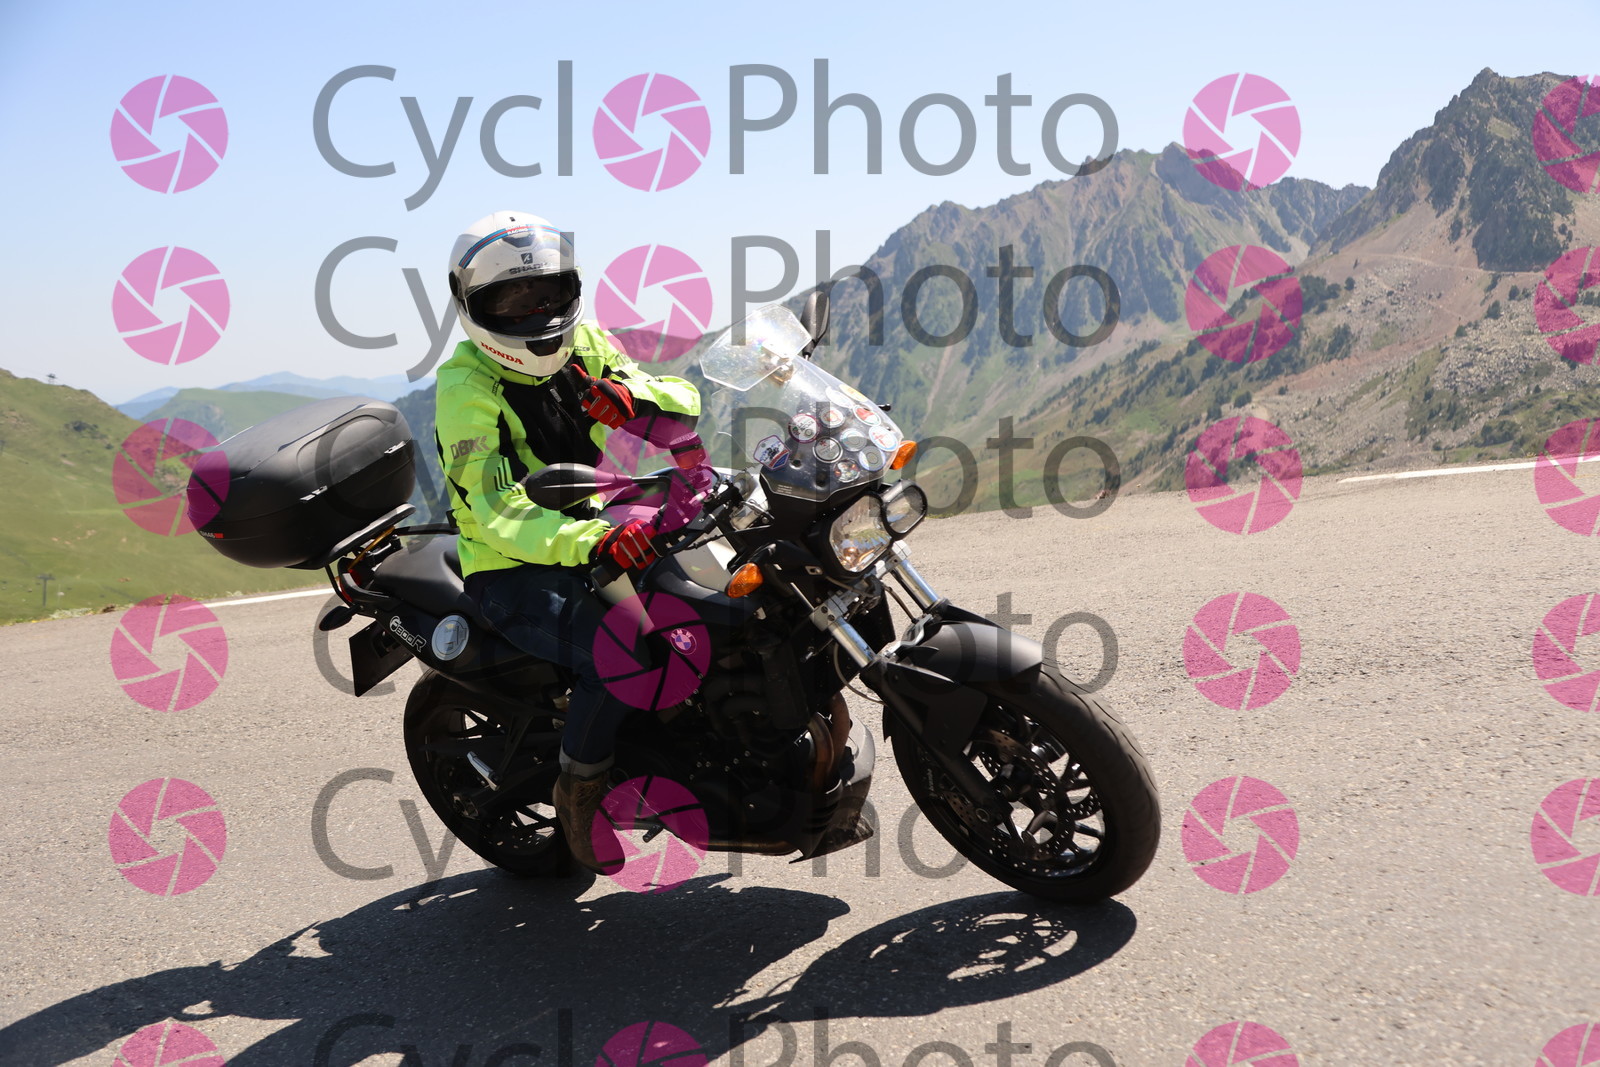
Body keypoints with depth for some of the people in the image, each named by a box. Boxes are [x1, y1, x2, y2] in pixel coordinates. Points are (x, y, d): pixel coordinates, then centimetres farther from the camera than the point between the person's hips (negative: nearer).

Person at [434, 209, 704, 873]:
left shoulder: (582, 345, 5)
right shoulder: (468, 388, -15)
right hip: (517, 571, -7)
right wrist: (596, 542, -46)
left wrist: (633, 393, -24)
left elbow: (686, 403, 1)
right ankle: (578, 793, -5)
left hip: (600, 532, 7)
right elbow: (502, 516, -28)